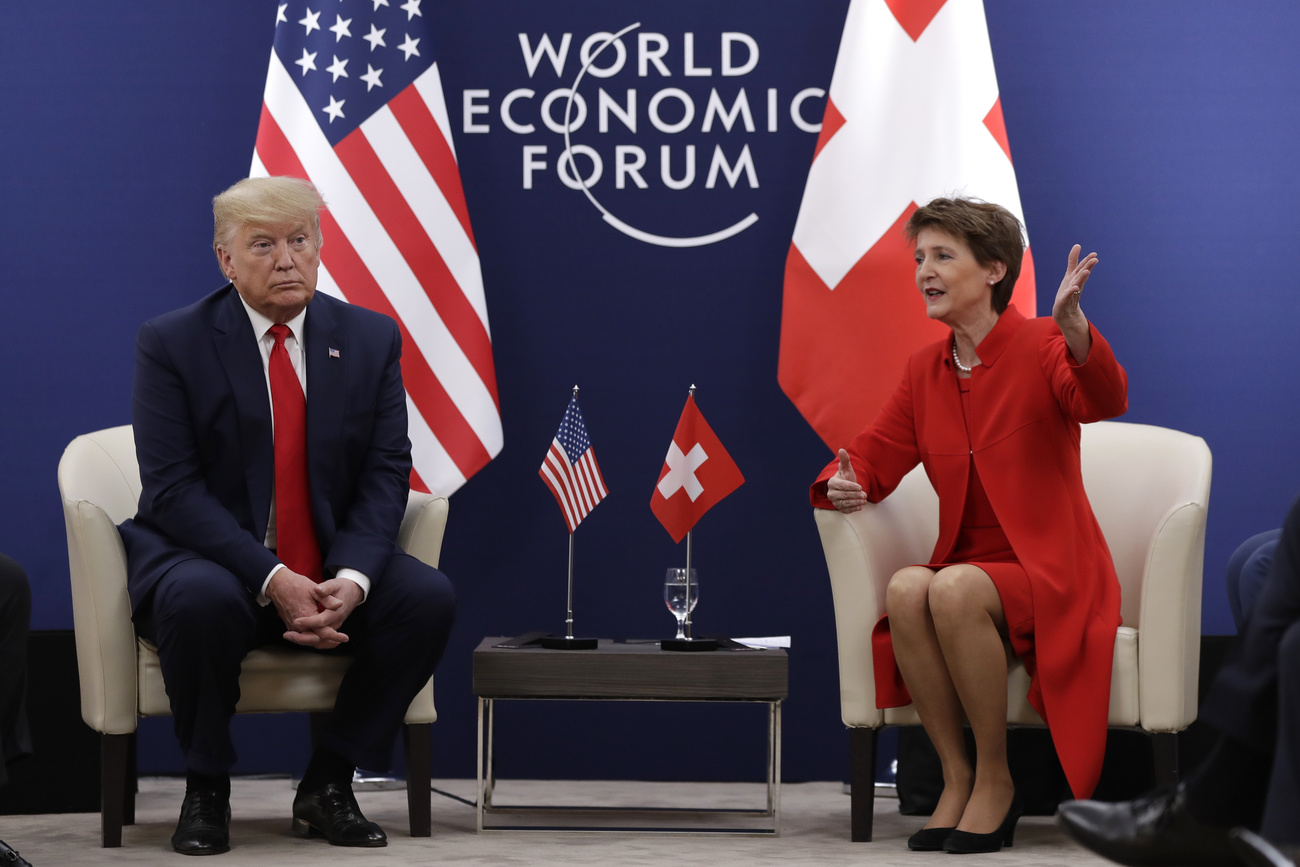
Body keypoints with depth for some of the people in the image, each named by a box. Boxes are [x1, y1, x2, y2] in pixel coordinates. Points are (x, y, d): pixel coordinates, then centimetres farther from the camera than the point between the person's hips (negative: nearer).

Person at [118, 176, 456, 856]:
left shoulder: (370, 339, 4)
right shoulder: (171, 343, -6)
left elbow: (385, 475, -1)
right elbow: (174, 487, -14)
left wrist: (350, 579, -20)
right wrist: (272, 580, -26)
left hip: (334, 574, 4)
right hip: (210, 558, -3)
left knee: (428, 596, -23)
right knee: (202, 599, -37)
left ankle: (327, 784, -7)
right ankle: (205, 788, -13)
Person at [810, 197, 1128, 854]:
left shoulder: (1040, 346, -5)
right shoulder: (924, 370, 12)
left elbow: (1104, 401, -25)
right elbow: (874, 457, 13)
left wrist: (1072, 326, -44)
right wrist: (842, 485, -12)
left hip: (1051, 575, -4)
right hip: (965, 571, 5)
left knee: (954, 589, -34)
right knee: (905, 589, -29)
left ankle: (995, 780, -18)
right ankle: (955, 776, -18)